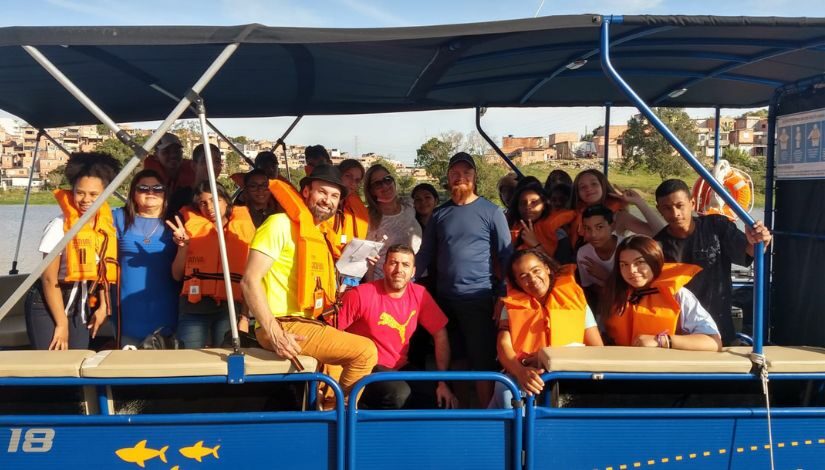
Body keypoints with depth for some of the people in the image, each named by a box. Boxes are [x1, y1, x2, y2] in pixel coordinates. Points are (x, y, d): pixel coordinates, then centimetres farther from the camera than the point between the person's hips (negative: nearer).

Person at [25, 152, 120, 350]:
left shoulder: (106, 226, -3)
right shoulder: (59, 226, -17)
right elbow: (49, 279, -15)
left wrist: (103, 306, 4)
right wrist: (61, 324, -14)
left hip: (80, 308, 5)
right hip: (47, 306, -5)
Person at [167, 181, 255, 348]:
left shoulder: (243, 229, 7)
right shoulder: (193, 227, 10)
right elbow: (177, 275, 9)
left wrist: (245, 315, -3)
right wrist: (183, 246, -6)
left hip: (230, 309, -1)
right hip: (194, 307, 1)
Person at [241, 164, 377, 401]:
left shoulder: (318, 235, 18)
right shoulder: (282, 224, -10)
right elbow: (250, 280, -18)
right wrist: (274, 333, -25)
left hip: (305, 324, 10)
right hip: (284, 326, -10)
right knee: (365, 351, -18)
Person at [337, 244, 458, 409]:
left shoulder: (420, 295, -4)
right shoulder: (361, 295, -17)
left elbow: (440, 335, 2)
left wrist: (443, 382, -1)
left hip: (399, 368, 5)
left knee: (442, 402, -11)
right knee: (399, 394, -32)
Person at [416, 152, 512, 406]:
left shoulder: (491, 211, -1)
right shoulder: (439, 213, 9)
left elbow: (506, 256, -2)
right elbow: (425, 254, 11)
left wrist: (504, 296, -8)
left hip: (479, 298, -4)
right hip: (444, 298, 4)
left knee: (482, 362, 1)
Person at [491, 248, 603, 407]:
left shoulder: (575, 302, 14)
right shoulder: (512, 307, 15)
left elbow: (598, 350, 9)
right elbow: (504, 346, -2)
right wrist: (521, 372, -25)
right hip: (523, 376, -1)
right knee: (506, 391, -37)